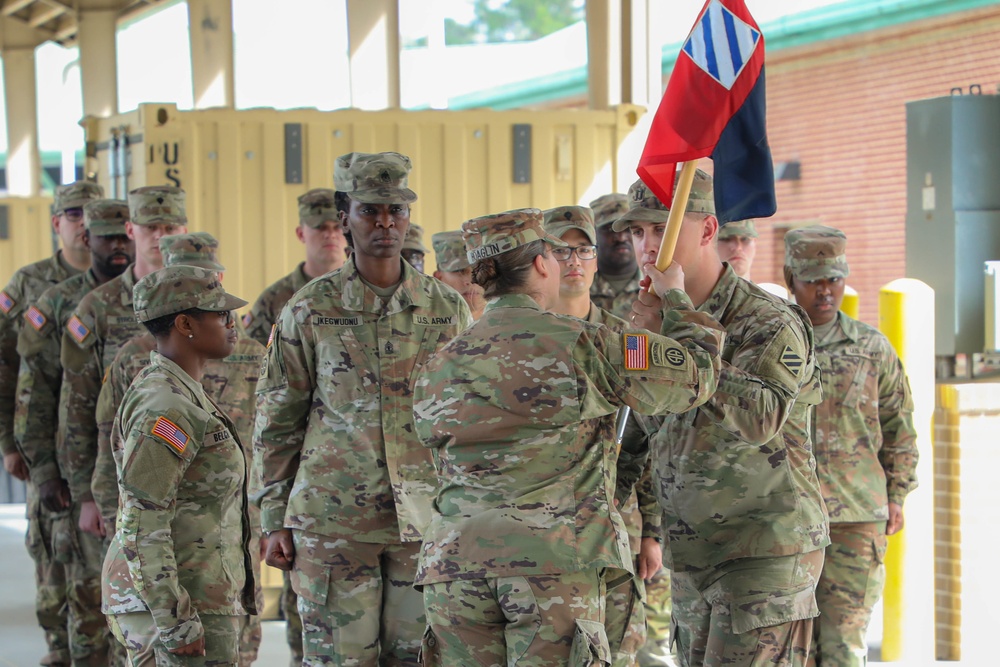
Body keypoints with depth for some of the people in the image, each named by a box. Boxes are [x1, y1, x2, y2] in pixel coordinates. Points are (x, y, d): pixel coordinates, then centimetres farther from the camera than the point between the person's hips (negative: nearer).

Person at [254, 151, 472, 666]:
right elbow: (275, 424, 5)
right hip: (332, 521, -1)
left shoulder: (448, 309, 5)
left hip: (427, 521, 2)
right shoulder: (309, 310, 1)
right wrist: (275, 520, 2)